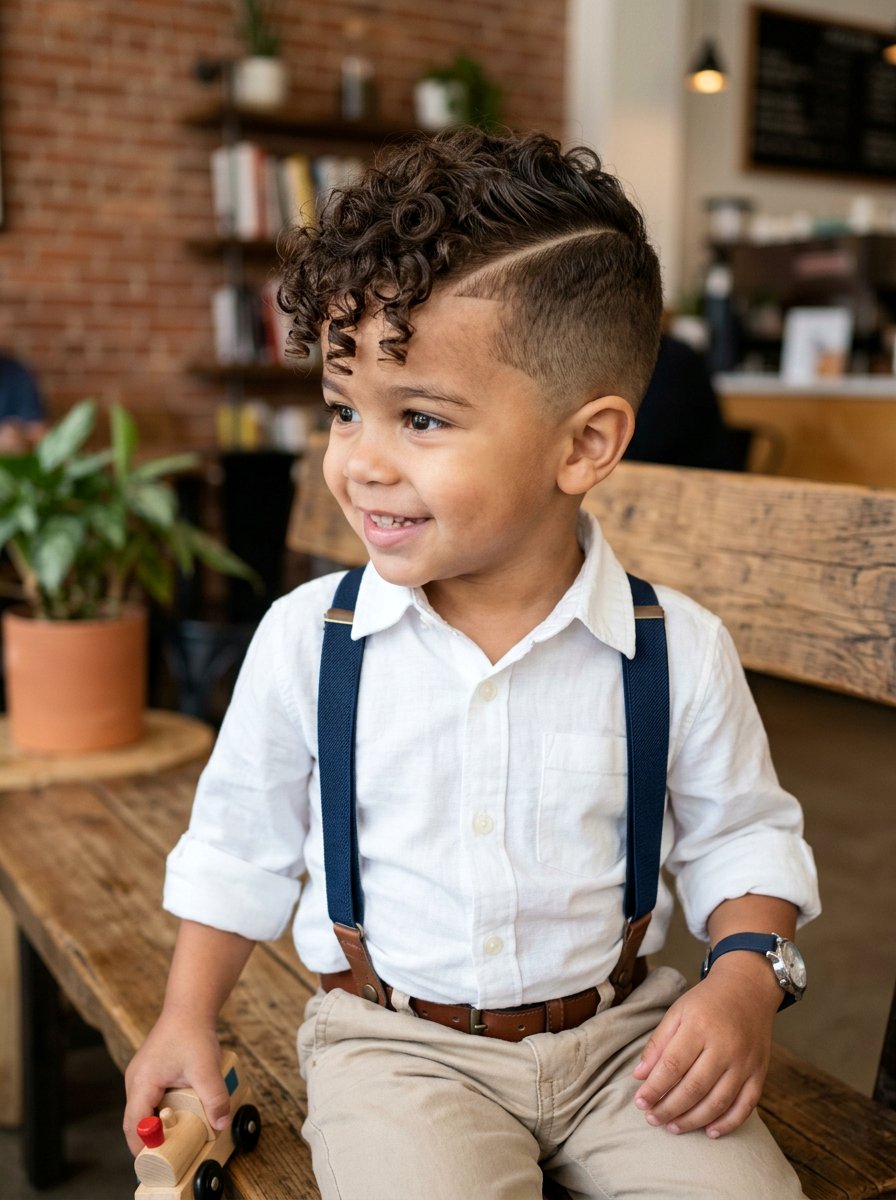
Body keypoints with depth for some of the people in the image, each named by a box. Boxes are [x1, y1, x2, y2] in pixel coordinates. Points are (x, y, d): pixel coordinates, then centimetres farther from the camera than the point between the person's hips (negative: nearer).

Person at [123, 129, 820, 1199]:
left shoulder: (678, 650, -10)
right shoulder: (304, 640, -9)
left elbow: (739, 835, 5)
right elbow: (242, 841, 6)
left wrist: (745, 974, -11)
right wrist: (187, 1020, 7)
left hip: (621, 1033, 2)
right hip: (396, 1043, -1)